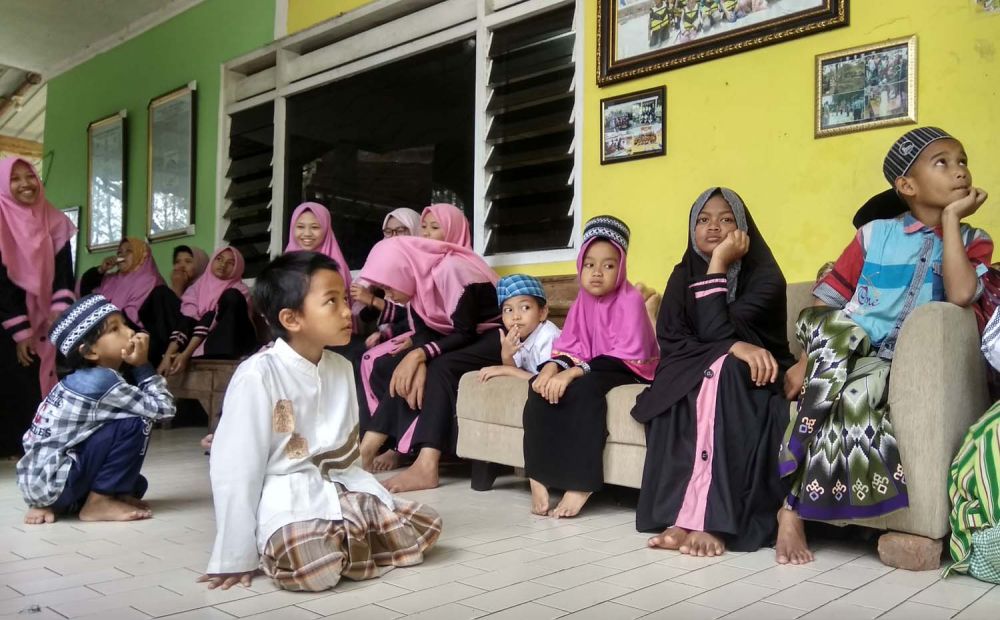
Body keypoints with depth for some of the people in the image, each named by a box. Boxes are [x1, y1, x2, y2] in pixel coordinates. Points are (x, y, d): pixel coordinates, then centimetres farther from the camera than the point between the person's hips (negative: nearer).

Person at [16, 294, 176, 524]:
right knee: (135, 422, -15)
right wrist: (143, 365, -9)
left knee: (135, 485, 21)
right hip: (51, 480, -9)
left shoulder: (87, 379, 9)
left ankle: (49, 503, 12)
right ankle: (98, 502, -5)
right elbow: (163, 408, -15)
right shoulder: (103, 380, -18)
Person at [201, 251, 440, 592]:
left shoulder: (341, 367, 6)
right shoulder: (258, 374, -15)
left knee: (424, 526, -2)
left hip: (341, 486, 7)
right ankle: (281, 547, -1)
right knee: (316, 567, -33)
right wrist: (236, 558, -13)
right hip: (286, 497, -7)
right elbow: (235, 467, -14)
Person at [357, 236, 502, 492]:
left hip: (494, 338, -8)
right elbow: (424, 333, -2)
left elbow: (465, 333, -24)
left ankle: (426, 467, -37)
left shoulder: (450, 271, -24)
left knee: (440, 368, -33)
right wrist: (417, 362, -22)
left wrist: (419, 355, -31)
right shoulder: (417, 279, 1)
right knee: (388, 367, -6)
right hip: (465, 338, 9)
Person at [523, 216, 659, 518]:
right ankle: (538, 478, -23)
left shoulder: (630, 301, -13)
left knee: (584, 389, -36)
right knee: (541, 387, -19)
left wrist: (573, 373, -31)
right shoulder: (580, 303, 8)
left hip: (626, 372, -6)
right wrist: (551, 369, -24)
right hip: (587, 370, 7)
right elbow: (568, 348, 2)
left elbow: (628, 355, -23)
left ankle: (580, 485, -32)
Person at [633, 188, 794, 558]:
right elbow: (669, 341, -9)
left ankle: (708, 518, -42)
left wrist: (718, 264, -19)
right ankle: (686, 515, -40)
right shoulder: (683, 275, 5)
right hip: (692, 377, 3)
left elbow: (715, 330, -22)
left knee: (719, 371, -37)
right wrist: (731, 347, -25)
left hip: (752, 379, -2)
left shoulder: (765, 276, -8)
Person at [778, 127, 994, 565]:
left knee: (854, 396, -36)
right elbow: (827, 303, 5)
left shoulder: (972, 242, 9)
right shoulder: (875, 234, 8)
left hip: (901, 363, -1)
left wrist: (951, 218, -8)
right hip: (844, 351, 1)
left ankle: (794, 506, -19)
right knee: (828, 325, -36)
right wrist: (806, 363, -8)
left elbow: (961, 295, -16)